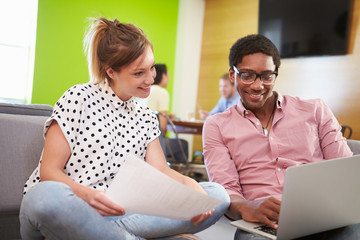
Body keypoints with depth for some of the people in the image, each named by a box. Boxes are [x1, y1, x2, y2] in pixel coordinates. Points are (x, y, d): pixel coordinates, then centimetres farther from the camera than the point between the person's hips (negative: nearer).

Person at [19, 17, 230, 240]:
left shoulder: (146, 118, 16)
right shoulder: (78, 99, -3)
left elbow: (160, 170, 7)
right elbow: (49, 171, -7)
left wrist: (190, 184, -16)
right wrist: (86, 194, -28)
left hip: (115, 213, 5)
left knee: (218, 195, -12)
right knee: (46, 195, -42)